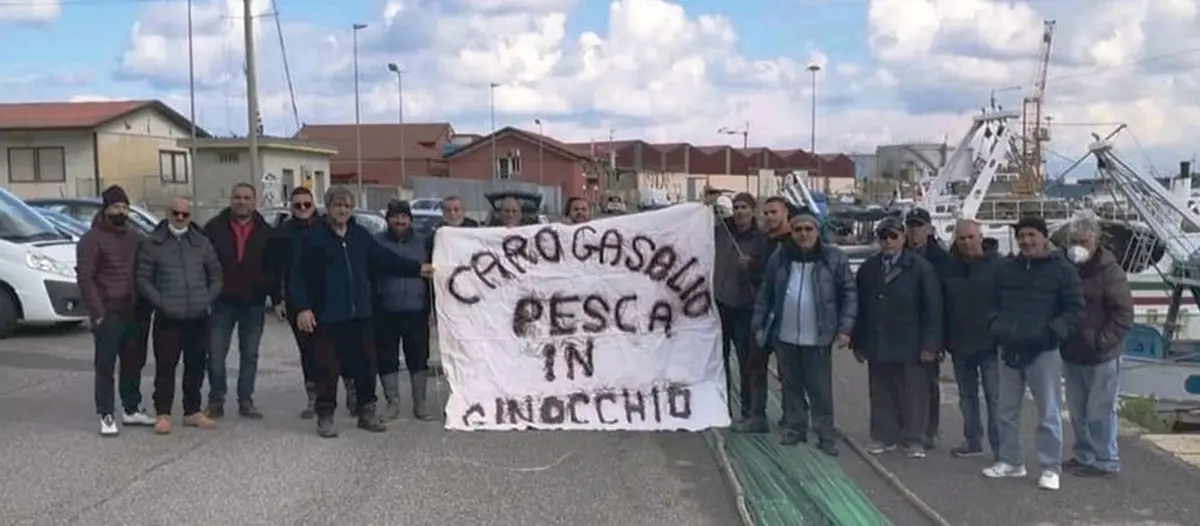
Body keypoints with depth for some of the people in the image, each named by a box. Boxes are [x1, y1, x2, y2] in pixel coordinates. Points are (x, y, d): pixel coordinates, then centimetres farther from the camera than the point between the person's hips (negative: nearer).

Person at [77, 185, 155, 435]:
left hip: (134, 312, 6)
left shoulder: (135, 238, 16)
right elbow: (84, 277, -9)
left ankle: (132, 409, 22)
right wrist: (97, 312, -15)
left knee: (134, 363, 11)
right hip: (108, 314, -6)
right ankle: (106, 416, 1)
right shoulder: (92, 239, -3)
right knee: (106, 366, -3)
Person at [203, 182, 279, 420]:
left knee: (250, 355, 8)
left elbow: (273, 267, 5)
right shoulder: (215, 227, -2)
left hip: (254, 303, 1)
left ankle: (246, 401, 16)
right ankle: (216, 401, 12)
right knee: (216, 355, 0)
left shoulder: (265, 232, 3)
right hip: (223, 302, -1)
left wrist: (276, 298, 1)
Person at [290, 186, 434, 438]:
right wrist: (302, 308, -15)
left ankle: (367, 412, 23)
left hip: (360, 313, 5)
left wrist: (417, 268, 15)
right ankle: (325, 417, 13)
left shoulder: (360, 235, 10)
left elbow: (385, 258, 17)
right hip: (326, 315, -5)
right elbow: (299, 275, -8)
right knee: (327, 366, 1)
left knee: (365, 362, 9)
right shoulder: (312, 236, -6)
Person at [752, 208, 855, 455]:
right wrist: (759, 325, 6)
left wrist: (845, 328, -10)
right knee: (791, 386, 13)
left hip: (817, 338, -3)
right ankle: (794, 428, 26)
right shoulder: (779, 258, 3)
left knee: (820, 389, 2)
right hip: (785, 336, 3)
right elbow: (766, 294, 9)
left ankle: (826, 435, 11)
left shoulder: (835, 258, -4)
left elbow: (849, 294, -4)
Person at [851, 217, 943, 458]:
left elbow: (932, 309, -6)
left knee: (913, 394, 4)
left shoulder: (921, 268, -4)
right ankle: (884, 436, 21)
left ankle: (914, 440, 14)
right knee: (881, 393, 9)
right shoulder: (867, 269, 9)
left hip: (910, 345, -4)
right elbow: (860, 308, 11)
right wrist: (858, 342, 7)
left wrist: (930, 344, -11)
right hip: (877, 345, 4)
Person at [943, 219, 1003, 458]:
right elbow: (941, 306, 11)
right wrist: (944, 340, 6)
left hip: (989, 343, -5)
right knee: (967, 396, 14)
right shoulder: (950, 268, 8)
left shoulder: (997, 266, -6)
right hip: (960, 344, 5)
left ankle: (1000, 445, 3)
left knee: (994, 396, -3)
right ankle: (972, 441, 24)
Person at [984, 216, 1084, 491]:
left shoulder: (1062, 269, -5)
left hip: (1043, 351, -5)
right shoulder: (1007, 269, 10)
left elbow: (1075, 309, -6)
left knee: (1048, 413, -1)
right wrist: (997, 325, 1)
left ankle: (1050, 468, 7)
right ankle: (1010, 461, 25)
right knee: (1006, 411, 13)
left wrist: (1055, 330, -19)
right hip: (1009, 350, 5)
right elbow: (996, 303, 20)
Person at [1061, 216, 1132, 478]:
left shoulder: (1110, 272, -11)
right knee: (1077, 411, 15)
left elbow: (1124, 314, -14)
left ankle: (1106, 461, 10)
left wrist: (1101, 341, -19)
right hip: (1071, 354, 7)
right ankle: (1083, 455, 28)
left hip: (1101, 356, -7)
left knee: (1100, 411, -1)